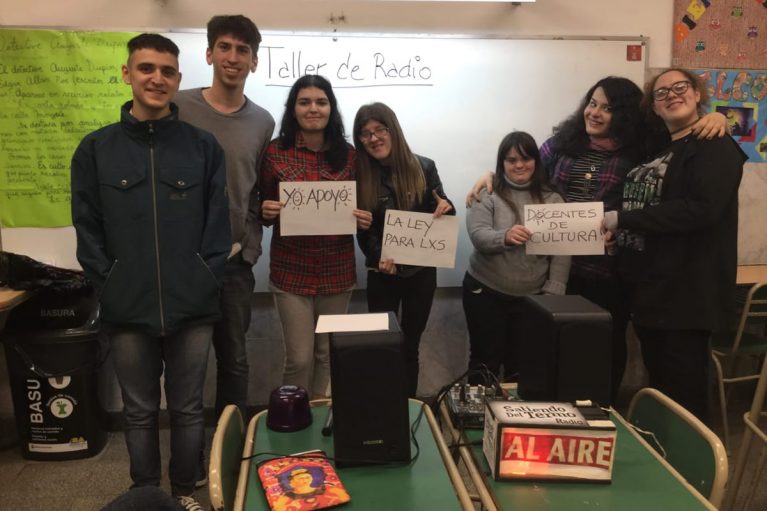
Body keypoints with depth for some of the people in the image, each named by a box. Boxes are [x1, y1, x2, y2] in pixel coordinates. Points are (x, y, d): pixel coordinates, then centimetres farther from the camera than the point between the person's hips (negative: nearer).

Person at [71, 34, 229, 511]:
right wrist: (108, 284, -5)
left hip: (192, 307, 0)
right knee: (140, 412, 15)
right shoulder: (95, 148, 2)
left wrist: (204, 278, -6)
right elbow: (87, 228, 3)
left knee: (188, 409, 13)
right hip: (127, 310, 1)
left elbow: (218, 222, 1)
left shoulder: (204, 146, 1)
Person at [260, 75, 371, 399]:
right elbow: (264, 210, 4)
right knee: (299, 357, 1)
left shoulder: (347, 154, 3)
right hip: (291, 270, -2)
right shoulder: (275, 152, -3)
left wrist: (363, 220, -11)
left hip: (337, 269, 2)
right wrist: (266, 212, -18)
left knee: (328, 353, 15)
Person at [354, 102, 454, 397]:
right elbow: (364, 229, -7)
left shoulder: (424, 168, -3)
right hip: (382, 273, -1)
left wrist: (446, 208, -18)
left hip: (422, 270, 1)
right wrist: (379, 259, -25)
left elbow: (439, 215, 5)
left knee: (410, 346, 13)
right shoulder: (360, 175, -6)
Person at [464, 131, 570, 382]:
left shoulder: (552, 200, 3)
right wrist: (505, 237, -37)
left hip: (532, 297, 2)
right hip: (485, 292, -2)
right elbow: (478, 236, -16)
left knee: (522, 363, 12)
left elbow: (561, 251, -1)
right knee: (485, 360, 7)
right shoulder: (487, 194, -3)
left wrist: (552, 294, -9)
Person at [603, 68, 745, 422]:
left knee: (684, 393, 2)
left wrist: (623, 219, -21)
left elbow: (702, 208, -25)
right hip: (650, 287, 8)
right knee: (659, 386, 19)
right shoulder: (657, 149, 16)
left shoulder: (715, 147, -10)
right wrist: (618, 233, 6)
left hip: (687, 291, -8)